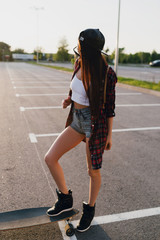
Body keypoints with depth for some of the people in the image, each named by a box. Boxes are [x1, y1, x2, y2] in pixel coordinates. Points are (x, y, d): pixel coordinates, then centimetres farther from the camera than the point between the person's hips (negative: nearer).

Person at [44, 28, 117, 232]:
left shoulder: (107, 73, -16)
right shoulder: (79, 64, 1)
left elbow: (110, 105, -7)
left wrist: (109, 134, -4)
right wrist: (68, 99, -1)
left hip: (95, 125, -6)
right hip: (77, 121, 7)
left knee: (93, 171, 8)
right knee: (50, 158, 1)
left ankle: (90, 209, 35)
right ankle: (65, 199, 22)